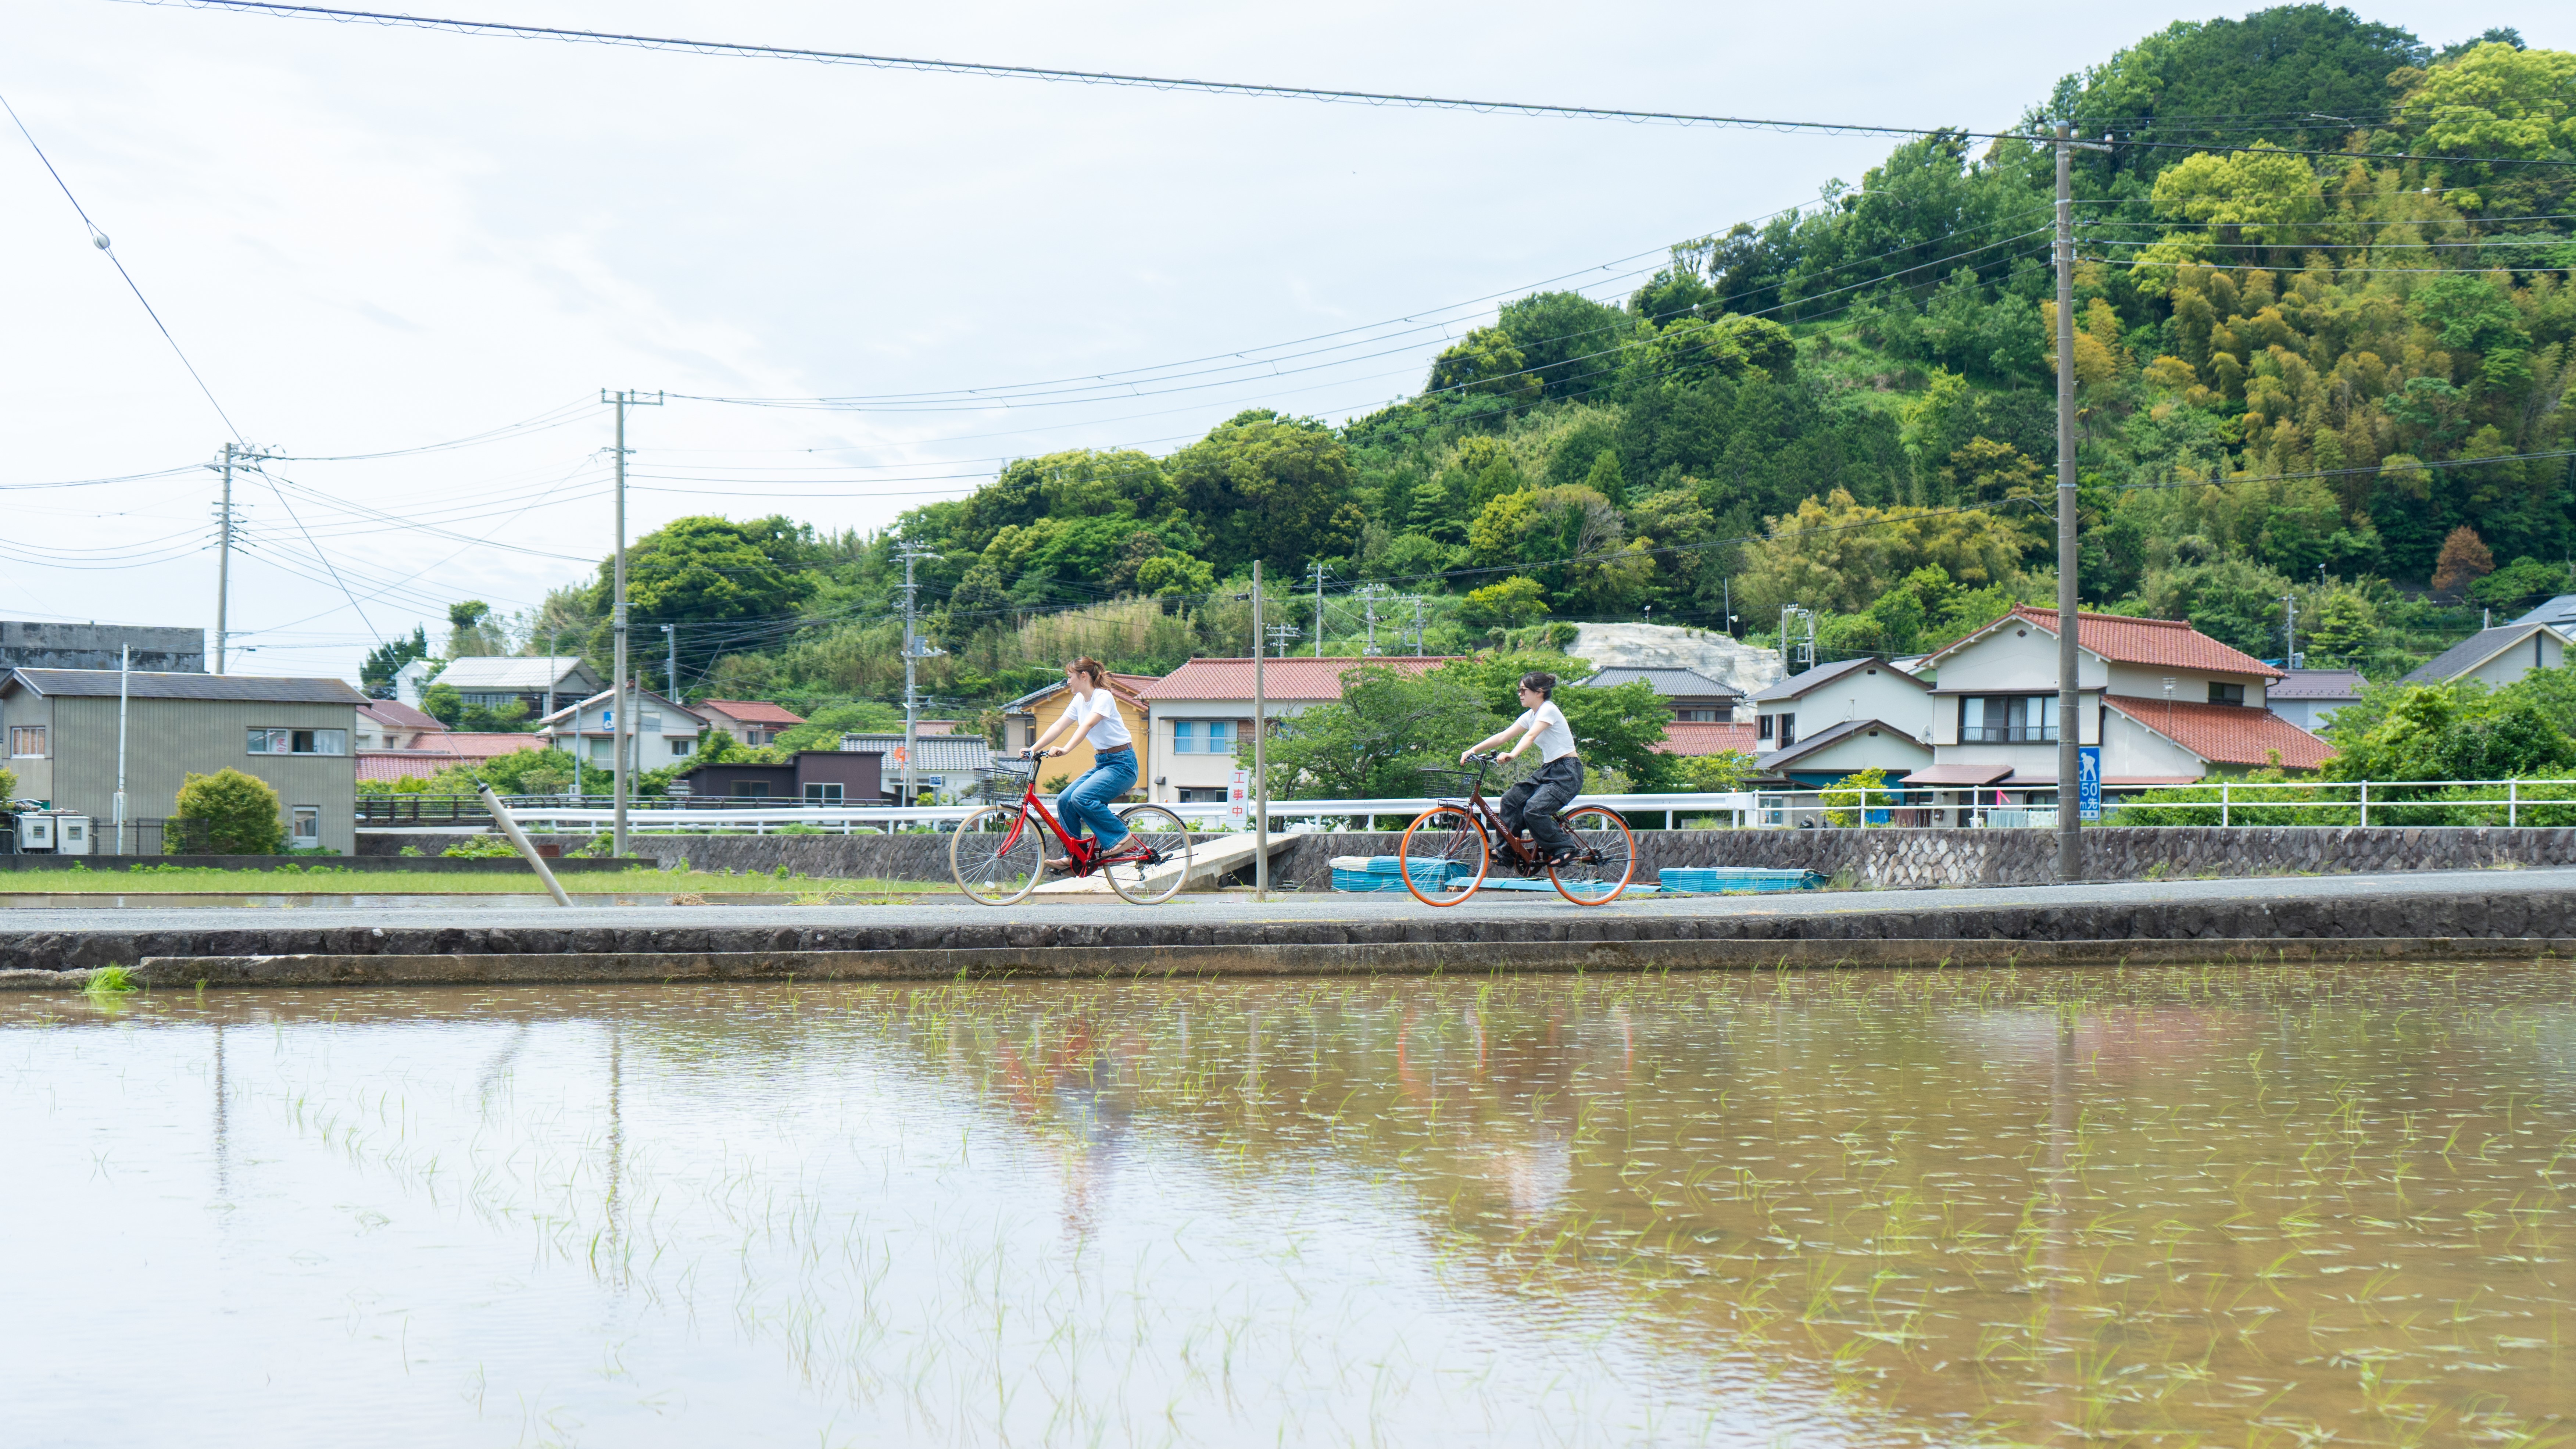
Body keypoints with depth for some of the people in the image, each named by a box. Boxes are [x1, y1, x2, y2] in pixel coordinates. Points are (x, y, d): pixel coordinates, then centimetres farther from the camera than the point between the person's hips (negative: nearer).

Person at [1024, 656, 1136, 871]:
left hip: (1121, 764, -9)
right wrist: (1034, 748, -8)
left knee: (1081, 797, -27)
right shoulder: (1080, 700, 9)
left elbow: (1088, 725, -31)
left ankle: (1120, 836, -12)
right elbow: (1059, 726, 3)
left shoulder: (1103, 697, -16)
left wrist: (1066, 749, -45)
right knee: (1064, 800, -5)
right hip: (1101, 762, 9)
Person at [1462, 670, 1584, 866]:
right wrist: (1474, 750, -6)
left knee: (1533, 810, -25)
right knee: (1510, 800, -5)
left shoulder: (1548, 710, -13)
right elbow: (1503, 736, 5)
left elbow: (1531, 736, -31)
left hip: (1567, 772, -9)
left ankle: (1564, 849, -9)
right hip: (1548, 771, 9)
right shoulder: (1530, 716, 12)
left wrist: (1512, 755, -48)